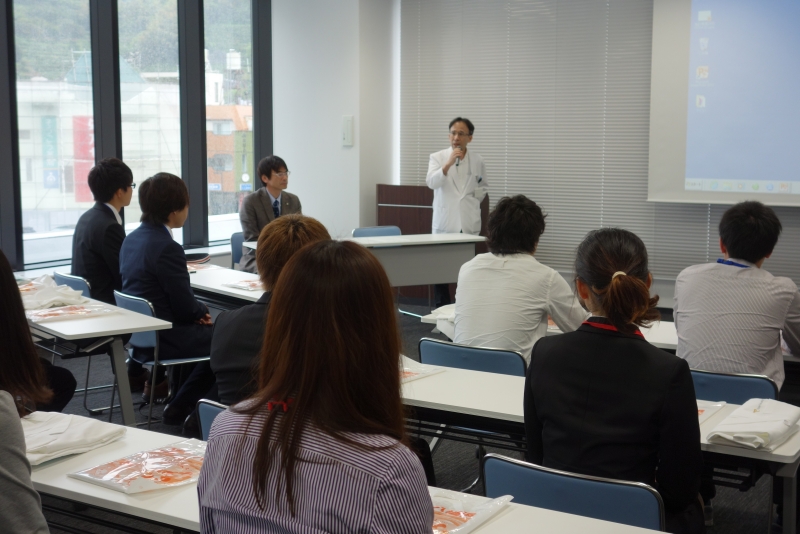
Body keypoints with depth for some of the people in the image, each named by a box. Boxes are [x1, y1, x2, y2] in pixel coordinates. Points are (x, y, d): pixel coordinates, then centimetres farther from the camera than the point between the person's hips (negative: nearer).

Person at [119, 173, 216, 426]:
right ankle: (181, 408, 10)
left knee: (200, 328, 26)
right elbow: (186, 307, -19)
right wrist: (202, 310, 3)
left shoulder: (132, 239, 4)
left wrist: (196, 310, 5)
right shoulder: (167, 247, -24)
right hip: (162, 339, -9)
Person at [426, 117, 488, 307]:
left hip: (469, 223, 1)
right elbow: (431, 182, -19)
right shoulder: (437, 157, -1)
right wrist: (448, 164, -31)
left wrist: (473, 201, 6)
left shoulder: (478, 161, 5)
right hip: (444, 223, -1)